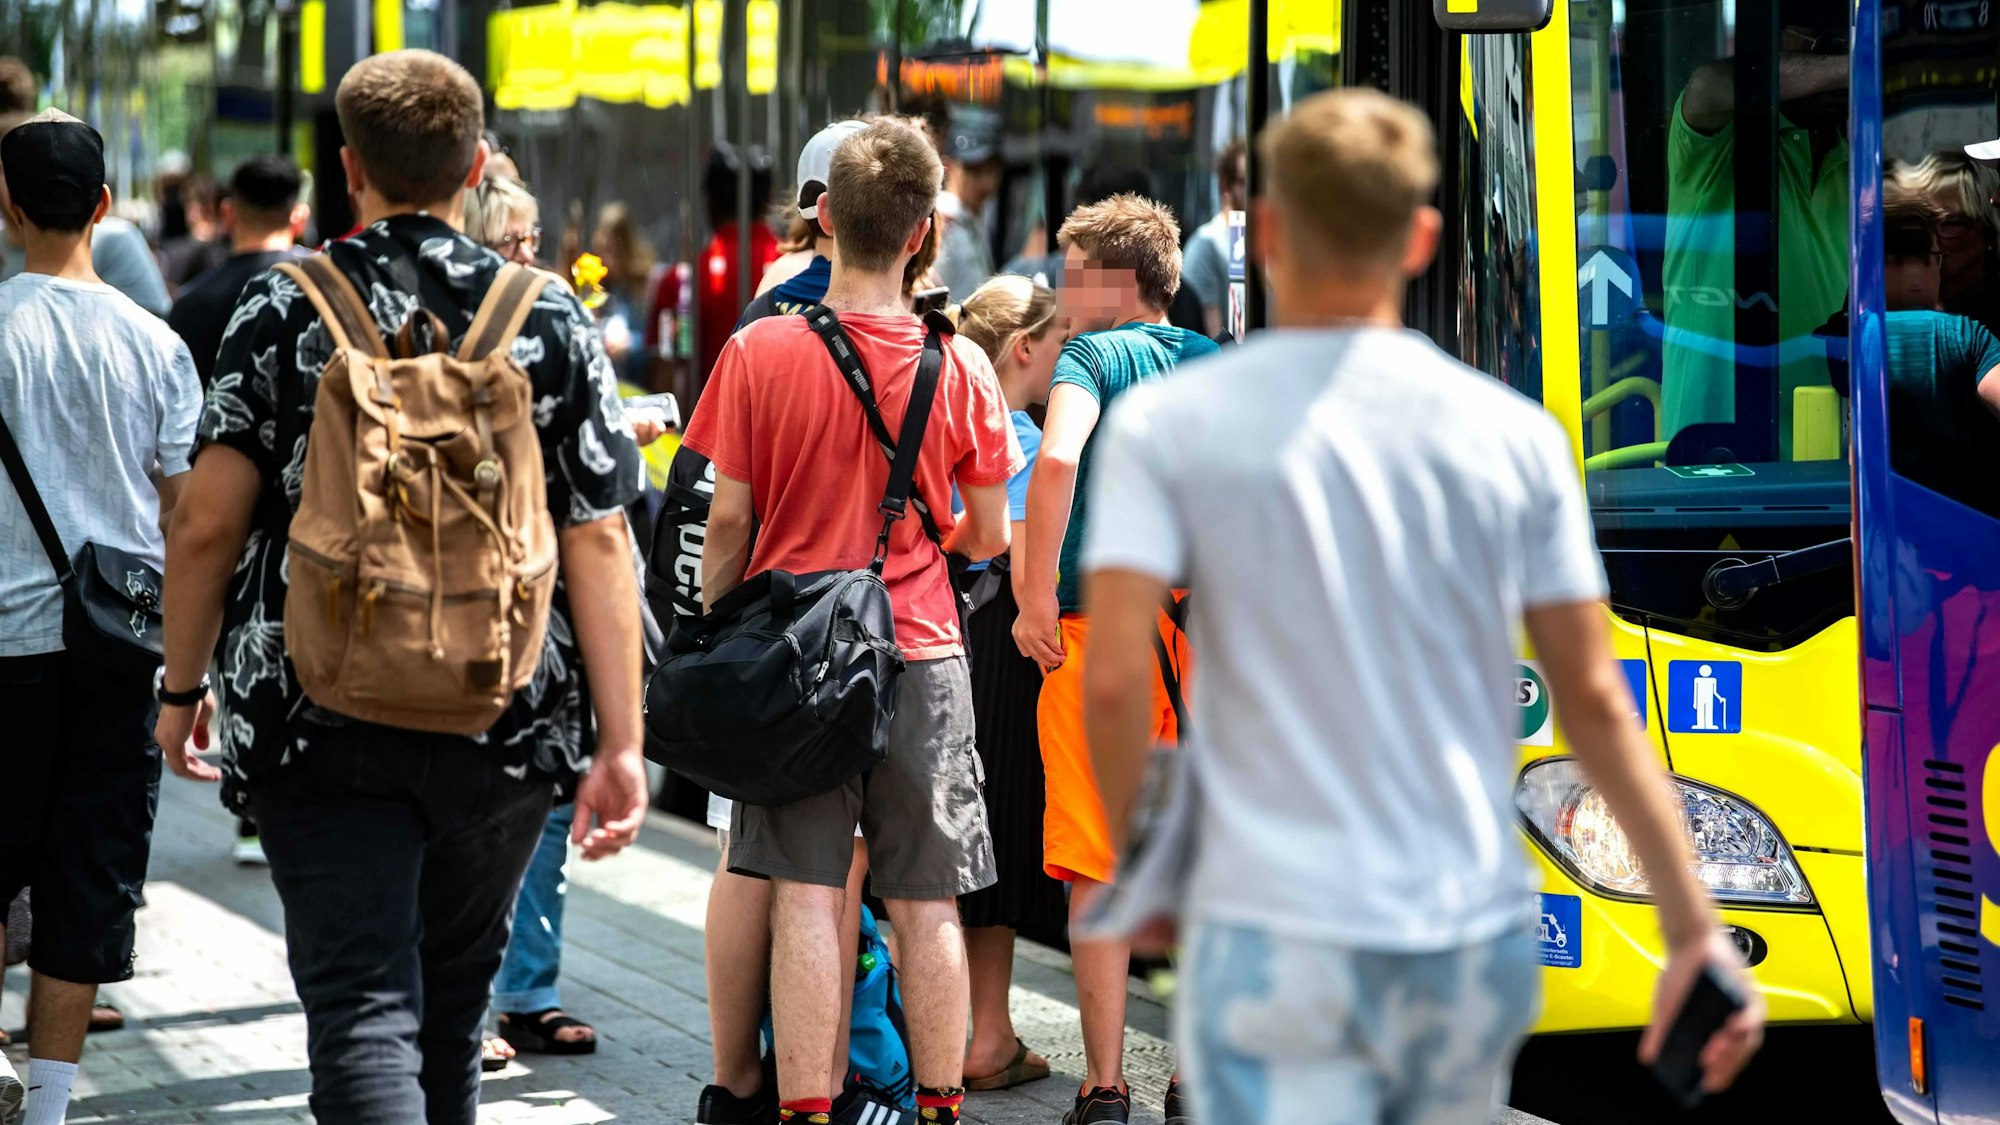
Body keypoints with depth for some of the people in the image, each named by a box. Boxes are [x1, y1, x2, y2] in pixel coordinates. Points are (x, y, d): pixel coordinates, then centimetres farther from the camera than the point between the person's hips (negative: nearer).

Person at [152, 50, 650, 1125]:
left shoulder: (282, 309, -2)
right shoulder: (551, 321, 1)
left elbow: (208, 524, -6)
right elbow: (598, 541, -3)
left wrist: (184, 685, 8)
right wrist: (620, 743, -3)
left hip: (320, 719, -2)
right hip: (508, 721, 3)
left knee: (363, 1007, -6)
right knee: (454, 999, 21)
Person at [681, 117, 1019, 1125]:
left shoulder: (759, 352, -6)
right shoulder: (960, 366, -4)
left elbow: (727, 520, -3)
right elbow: (988, 539, 3)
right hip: (922, 656, 1)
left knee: (805, 898, 1)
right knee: (925, 903, 7)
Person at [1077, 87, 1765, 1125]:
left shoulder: (1167, 424, -3)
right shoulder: (1515, 435, 3)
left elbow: (1115, 676, -12)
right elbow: (1595, 698, 1)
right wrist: (1694, 926, 5)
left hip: (1275, 948, -3)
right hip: (1474, 950, 3)